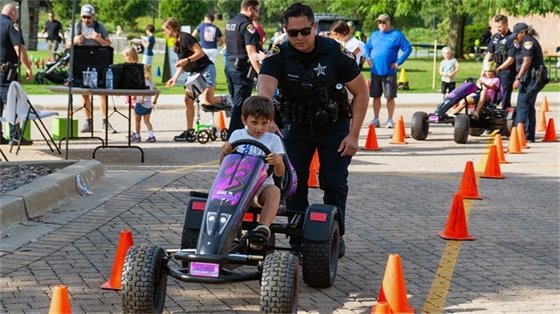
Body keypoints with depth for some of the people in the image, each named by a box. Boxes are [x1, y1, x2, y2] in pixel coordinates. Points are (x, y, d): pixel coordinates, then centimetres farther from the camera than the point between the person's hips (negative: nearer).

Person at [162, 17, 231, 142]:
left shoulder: (185, 38, -16)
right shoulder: (177, 43, 13)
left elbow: (200, 53, -21)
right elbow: (181, 63, 20)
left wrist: (186, 60, -27)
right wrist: (174, 78, 16)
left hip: (206, 70, -10)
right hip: (194, 73, 10)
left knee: (208, 100, -23)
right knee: (188, 100, 3)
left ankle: (225, 100, 7)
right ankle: (189, 132, 7)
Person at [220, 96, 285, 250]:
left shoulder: (273, 140, 7)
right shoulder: (237, 135, 10)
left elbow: (280, 173, 3)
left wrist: (278, 162, -23)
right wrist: (224, 152, -13)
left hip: (262, 185, -1)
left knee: (274, 191, -35)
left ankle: (263, 227, -50)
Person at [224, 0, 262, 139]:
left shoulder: (230, 22, 13)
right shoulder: (247, 25, -15)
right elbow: (251, 52, -22)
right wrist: (260, 72, -24)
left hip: (230, 66, 9)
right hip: (242, 68, -9)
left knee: (236, 102, 17)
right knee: (240, 105, -5)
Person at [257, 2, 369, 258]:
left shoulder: (336, 53, -17)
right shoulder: (278, 56, -16)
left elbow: (361, 93, -8)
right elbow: (264, 90, -33)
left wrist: (353, 135, -13)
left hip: (333, 127, -1)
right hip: (296, 126, 1)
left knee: (334, 184, -3)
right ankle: (298, 238, 8)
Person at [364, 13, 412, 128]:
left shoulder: (397, 35, -3)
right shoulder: (374, 35, 11)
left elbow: (408, 48, -6)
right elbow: (367, 47, 24)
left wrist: (398, 62, -11)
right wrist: (368, 58, 6)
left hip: (389, 72, -4)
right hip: (375, 71, 4)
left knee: (390, 97, 0)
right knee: (376, 96, 8)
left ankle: (390, 120, 9)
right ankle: (376, 119, 17)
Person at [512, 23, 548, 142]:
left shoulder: (528, 41, -11)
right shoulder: (527, 42, 21)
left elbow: (527, 62, -20)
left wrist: (518, 78, -21)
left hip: (532, 78, -11)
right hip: (533, 78, 11)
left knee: (522, 104, -14)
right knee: (529, 106, 13)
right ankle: (529, 135, 17)